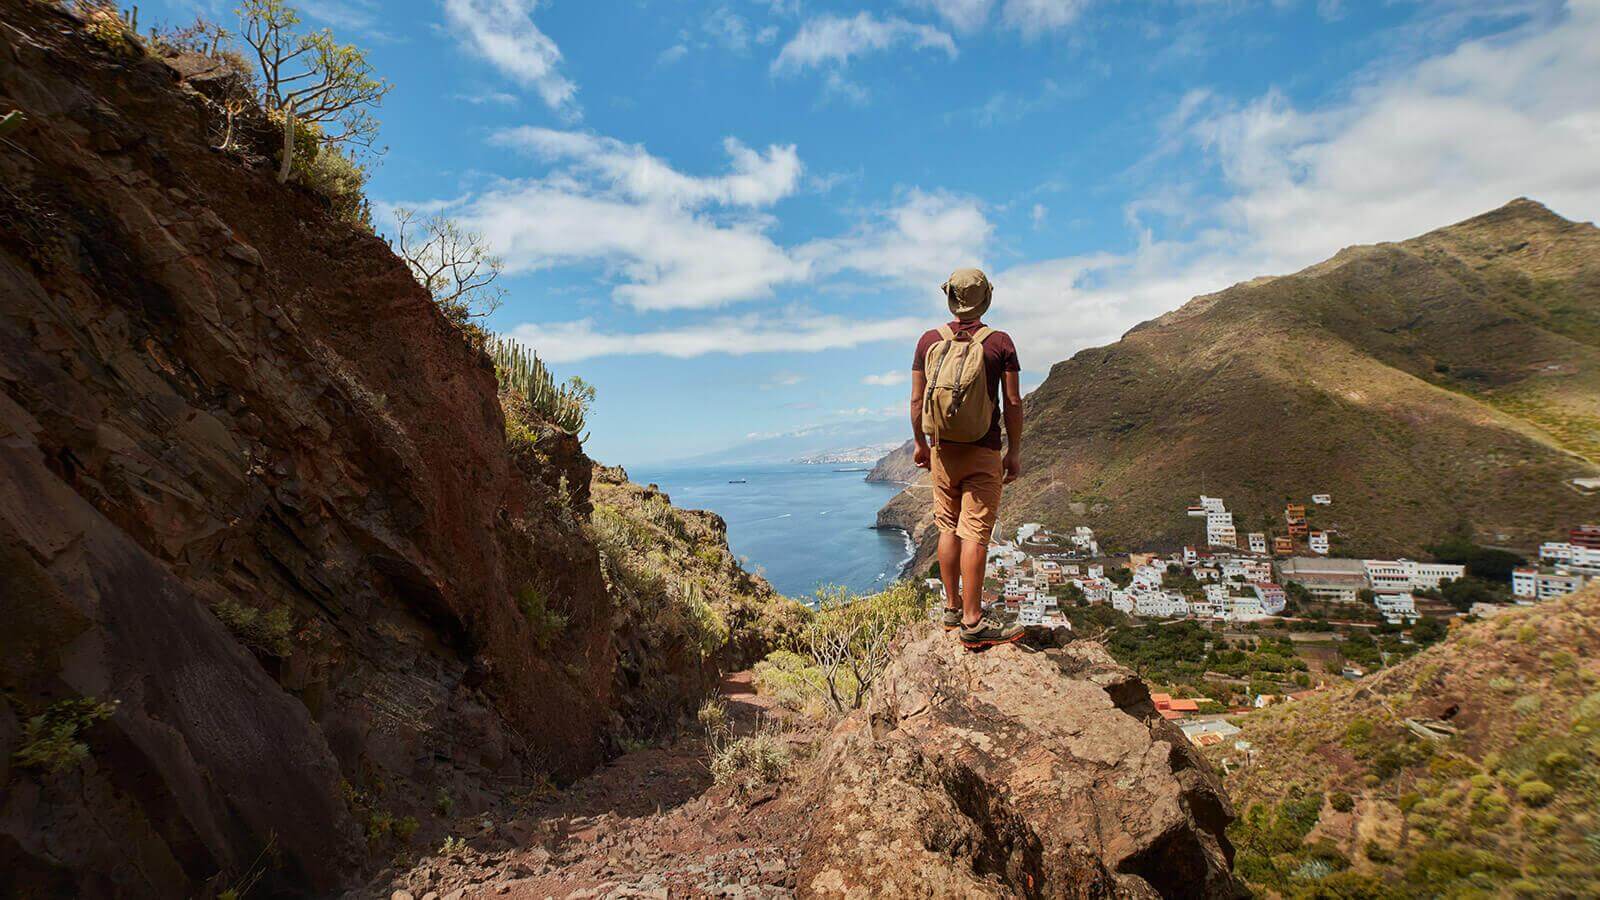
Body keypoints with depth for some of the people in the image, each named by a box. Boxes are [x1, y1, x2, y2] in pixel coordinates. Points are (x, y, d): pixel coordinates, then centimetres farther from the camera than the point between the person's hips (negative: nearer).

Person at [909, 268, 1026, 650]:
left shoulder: (929, 341, 2)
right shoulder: (999, 342, -5)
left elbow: (916, 399, 4)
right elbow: (1013, 402, -5)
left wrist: (920, 442, 16)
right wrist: (1014, 451, 4)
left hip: (942, 450, 4)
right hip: (983, 453, -3)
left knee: (948, 528, 13)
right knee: (975, 533, -3)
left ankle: (952, 609, 22)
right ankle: (972, 622, 0)